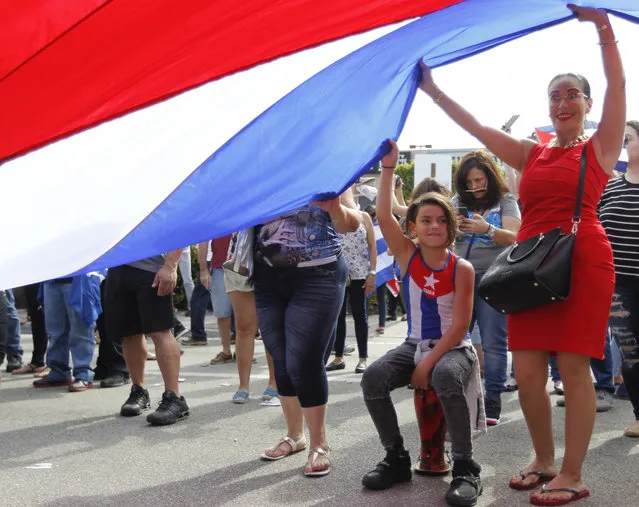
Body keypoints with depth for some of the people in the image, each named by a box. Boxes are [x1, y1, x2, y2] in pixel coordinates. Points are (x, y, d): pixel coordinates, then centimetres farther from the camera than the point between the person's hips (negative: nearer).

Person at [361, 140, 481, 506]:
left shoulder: (462, 269, -10)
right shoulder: (407, 256, -1)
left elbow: (459, 327, -13)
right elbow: (384, 217, -16)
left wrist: (428, 363, -19)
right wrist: (388, 168, -21)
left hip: (455, 349, -4)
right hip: (415, 345, 4)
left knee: (446, 377, -38)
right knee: (373, 378, -22)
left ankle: (466, 468, -25)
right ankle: (397, 459, -4)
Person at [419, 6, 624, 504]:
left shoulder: (600, 148, 7)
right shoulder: (532, 155, 18)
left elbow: (617, 85, -4)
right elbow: (476, 128, 18)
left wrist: (604, 27, -11)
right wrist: (434, 91, 17)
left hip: (582, 260, -5)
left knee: (573, 367, -5)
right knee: (527, 373, 3)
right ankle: (544, 461, 21)